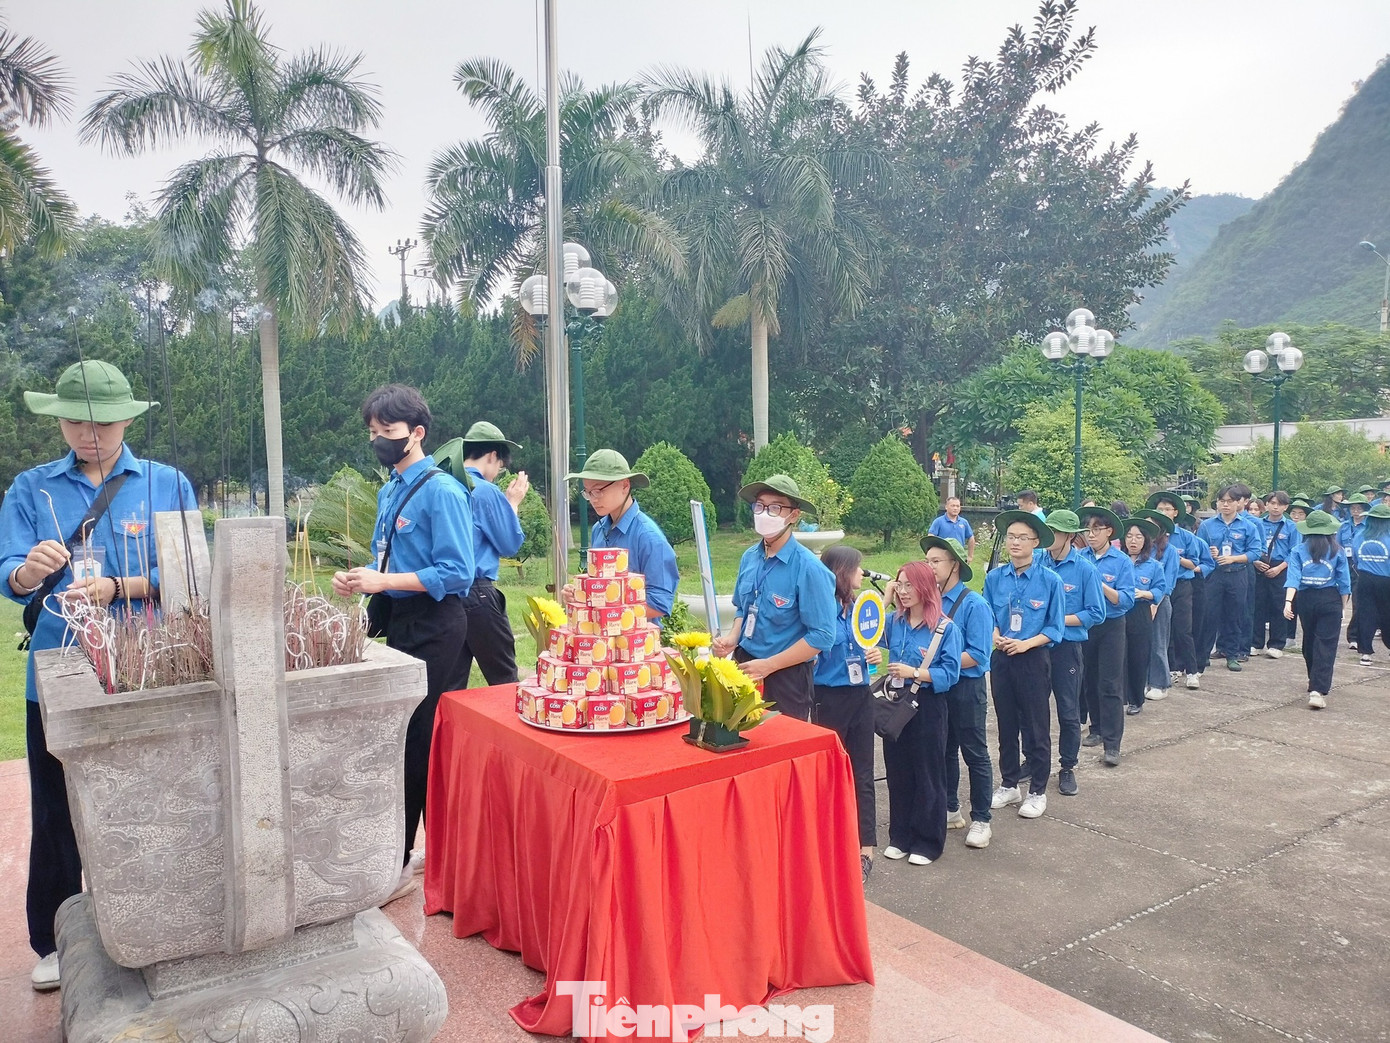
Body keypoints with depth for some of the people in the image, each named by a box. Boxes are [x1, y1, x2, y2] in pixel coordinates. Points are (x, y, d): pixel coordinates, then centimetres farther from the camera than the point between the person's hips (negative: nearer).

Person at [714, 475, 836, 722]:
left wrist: (768, 665, -18)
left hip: (785, 676, -5)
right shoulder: (749, 557, 1)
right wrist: (732, 638, -3)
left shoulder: (808, 568, -18)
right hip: (744, 666, 6)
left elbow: (822, 636, -18)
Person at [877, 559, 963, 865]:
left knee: (928, 775, 5)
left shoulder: (946, 628, -8)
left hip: (927, 707, -5)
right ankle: (901, 836, 25)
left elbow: (950, 673, -12)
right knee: (897, 771, 12)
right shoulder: (894, 622, 6)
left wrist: (913, 672, -22)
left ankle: (928, 841, 18)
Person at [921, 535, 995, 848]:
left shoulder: (974, 605, -16)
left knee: (975, 755, 7)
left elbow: (978, 655, -19)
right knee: (943, 751, 17)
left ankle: (981, 820, 19)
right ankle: (949, 811, 33)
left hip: (965, 689, -6)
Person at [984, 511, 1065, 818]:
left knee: (1035, 727, 6)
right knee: (1006, 724, 14)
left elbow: (1055, 628, -6)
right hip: (1001, 658, 3)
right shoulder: (994, 578, 0)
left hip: (1034, 659, -3)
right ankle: (1009, 785, 28)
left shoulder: (1050, 580, -9)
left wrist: (1025, 643, -18)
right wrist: (996, 637, -11)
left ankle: (1037, 792, 20)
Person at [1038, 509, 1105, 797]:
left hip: (1067, 647, -3)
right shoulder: (1037, 562, -2)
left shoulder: (1085, 569, -9)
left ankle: (1067, 767, 23)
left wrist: (1060, 620, -15)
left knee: (1068, 711, 7)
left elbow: (1096, 613, -7)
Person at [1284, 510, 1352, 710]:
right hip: (1330, 599, -2)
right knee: (1326, 645, -4)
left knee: (1309, 641, 20)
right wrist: (1344, 606, 9)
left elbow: (1293, 577, -12)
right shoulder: (1337, 552, -1)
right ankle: (1318, 690, -17)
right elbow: (1344, 582, 0)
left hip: (1305, 599, 2)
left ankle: (1314, 681, 37)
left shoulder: (1298, 551, -1)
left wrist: (1288, 601, -18)